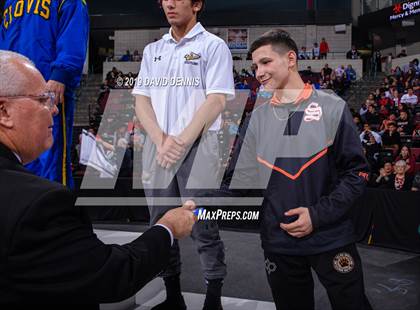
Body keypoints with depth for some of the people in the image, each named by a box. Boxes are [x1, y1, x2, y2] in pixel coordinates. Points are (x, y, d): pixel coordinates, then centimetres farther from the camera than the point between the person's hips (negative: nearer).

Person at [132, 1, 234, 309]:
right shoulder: (152, 50, 15)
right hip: (157, 147, 5)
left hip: (198, 146, -5)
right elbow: (141, 99, 9)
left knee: (204, 227, -1)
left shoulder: (213, 46, 0)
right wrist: (161, 140, -7)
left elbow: (216, 101, -8)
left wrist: (181, 142, -14)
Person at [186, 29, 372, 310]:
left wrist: (318, 215, -15)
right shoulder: (257, 119, 3)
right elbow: (239, 183, 1)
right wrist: (198, 204, -15)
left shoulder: (332, 108, -5)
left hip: (332, 240, -2)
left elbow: (356, 172, -6)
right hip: (279, 244, 3)